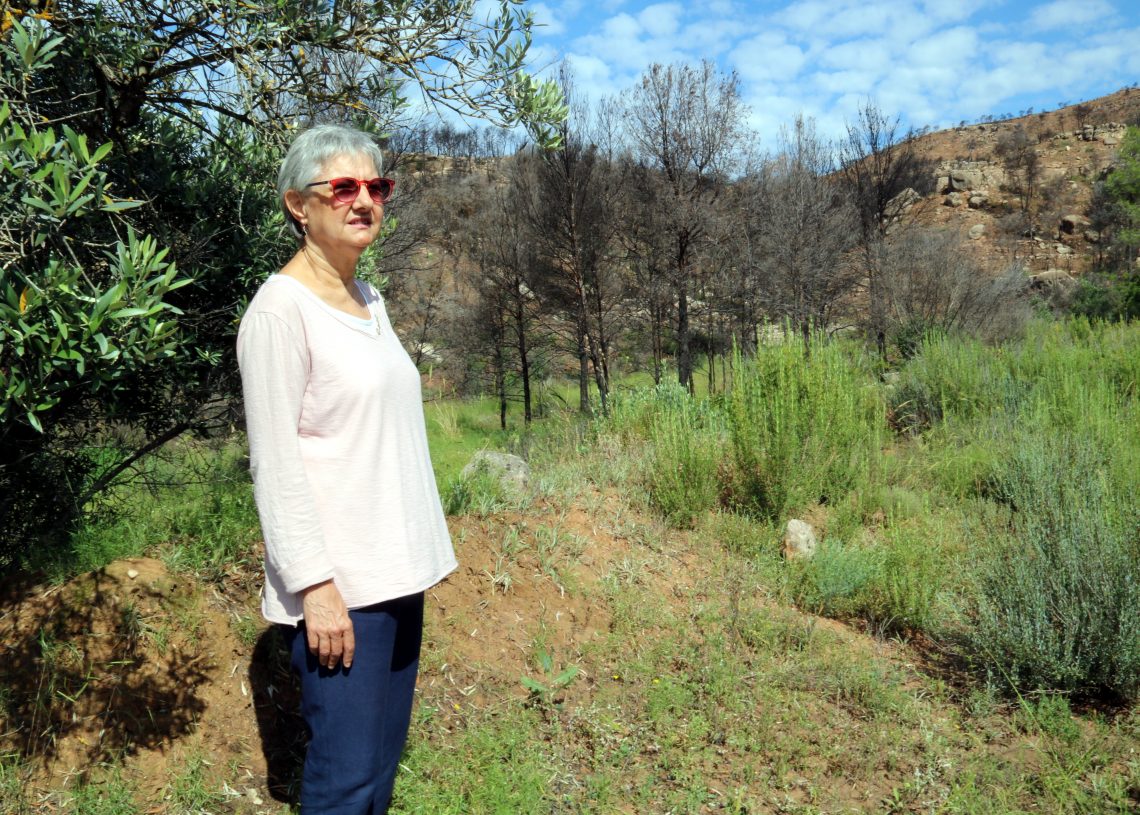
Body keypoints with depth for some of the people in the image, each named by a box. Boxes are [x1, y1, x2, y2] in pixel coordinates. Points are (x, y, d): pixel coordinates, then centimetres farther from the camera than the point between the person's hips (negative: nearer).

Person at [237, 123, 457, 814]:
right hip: (338, 582, -8)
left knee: (384, 754, 16)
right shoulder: (282, 308, -12)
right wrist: (316, 585, -19)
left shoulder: (370, 301, 12)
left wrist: (416, 553, 15)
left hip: (396, 570, 8)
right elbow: (275, 464, -15)